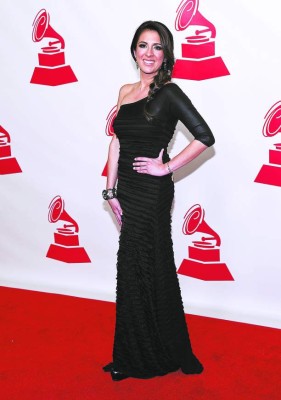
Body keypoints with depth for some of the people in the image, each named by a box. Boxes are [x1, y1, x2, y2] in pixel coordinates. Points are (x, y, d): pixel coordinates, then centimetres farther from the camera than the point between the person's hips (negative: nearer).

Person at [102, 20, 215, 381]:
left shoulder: (169, 93, -9)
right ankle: (135, 354, 31)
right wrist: (111, 191, 5)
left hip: (152, 193, -6)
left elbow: (205, 137, -16)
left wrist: (166, 167, -13)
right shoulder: (125, 92, 10)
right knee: (134, 270, 15)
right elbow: (116, 142, 10)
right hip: (127, 191, 7)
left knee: (144, 271, 3)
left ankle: (154, 356, 23)